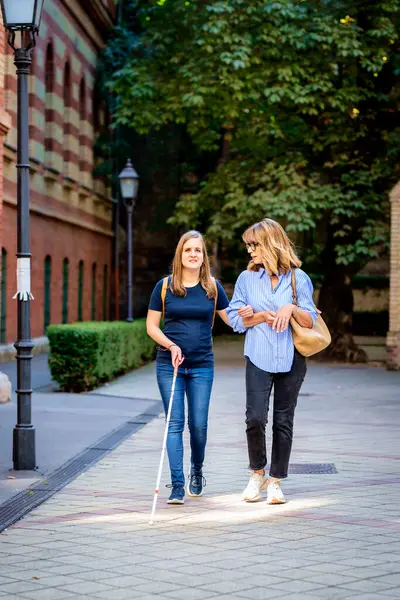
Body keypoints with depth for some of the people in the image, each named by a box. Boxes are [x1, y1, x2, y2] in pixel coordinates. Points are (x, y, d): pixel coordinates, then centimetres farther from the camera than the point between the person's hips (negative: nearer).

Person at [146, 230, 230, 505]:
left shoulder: (213, 287, 4)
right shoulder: (164, 286, 0)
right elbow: (151, 326, 3)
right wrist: (171, 346, -12)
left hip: (202, 366, 1)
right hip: (169, 365, -1)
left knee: (199, 425, 3)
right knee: (175, 424, -4)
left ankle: (197, 471, 31)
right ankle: (177, 486, -2)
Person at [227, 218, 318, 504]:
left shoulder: (298, 278, 4)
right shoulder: (247, 278, 6)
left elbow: (311, 320, 3)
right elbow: (236, 319, 4)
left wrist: (291, 309, -15)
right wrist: (263, 316, -10)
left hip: (291, 360, 0)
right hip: (259, 359, 0)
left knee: (283, 421, 4)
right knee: (255, 418, -11)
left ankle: (276, 481, 15)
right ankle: (257, 473, 12)